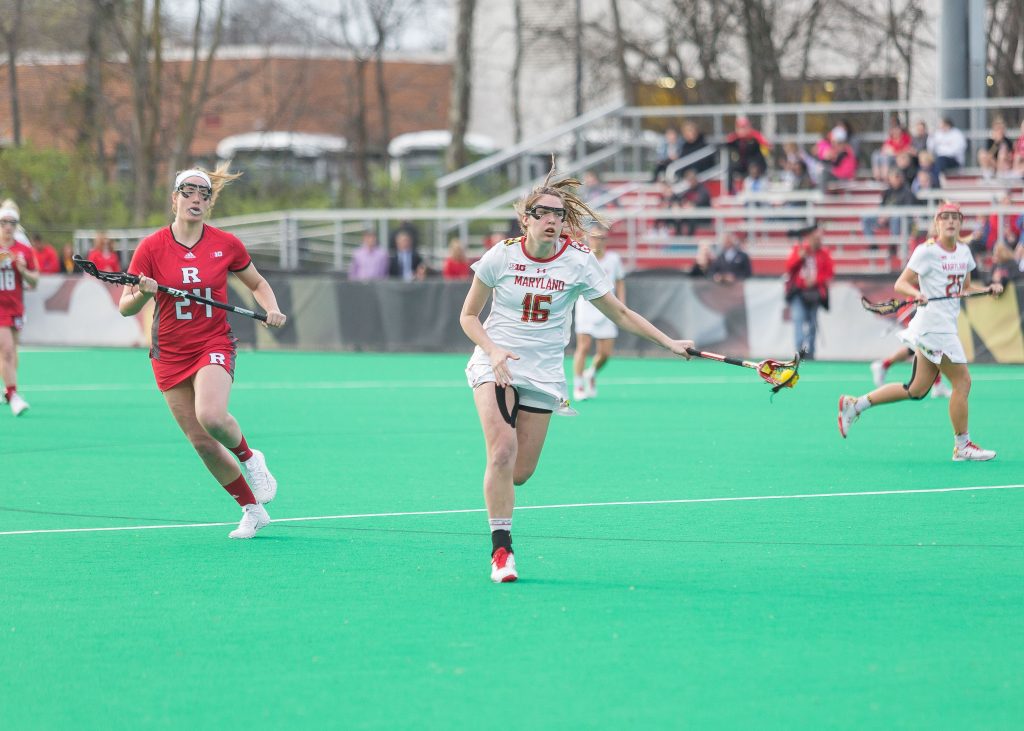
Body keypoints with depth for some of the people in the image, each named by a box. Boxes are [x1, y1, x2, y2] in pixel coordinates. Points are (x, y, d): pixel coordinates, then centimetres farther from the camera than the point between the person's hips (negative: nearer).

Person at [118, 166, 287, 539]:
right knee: (202, 442, 1)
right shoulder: (151, 247, -5)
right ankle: (252, 510, 18)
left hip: (214, 346, -2)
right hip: (170, 354, 2)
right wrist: (142, 293, -25)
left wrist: (272, 309, -5)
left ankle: (250, 458, 3)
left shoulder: (226, 245, -3)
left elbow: (257, 283, 14)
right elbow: (125, 307, -4)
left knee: (211, 416, -30)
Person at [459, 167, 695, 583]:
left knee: (520, 472, 0)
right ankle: (501, 549, -13)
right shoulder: (501, 257, -8)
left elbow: (620, 314, 2)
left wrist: (669, 343, -7)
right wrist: (494, 351, -16)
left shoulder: (579, 262, -6)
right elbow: (469, 316, 2)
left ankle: (497, 486, 38)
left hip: (543, 373, 2)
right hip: (495, 364, -2)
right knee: (502, 451, -23)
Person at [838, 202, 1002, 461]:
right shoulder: (927, 251, -10)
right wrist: (917, 294, -32)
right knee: (962, 381, -7)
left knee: (917, 389, 11)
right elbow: (901, 284, -12)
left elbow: (965, 288, 23)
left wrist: (988, 289, 5)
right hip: (933, 324, -9)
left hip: (947, 325, 9)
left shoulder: (964, 251, 12)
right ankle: (962, 446, 4)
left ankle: (854, 404, 19)